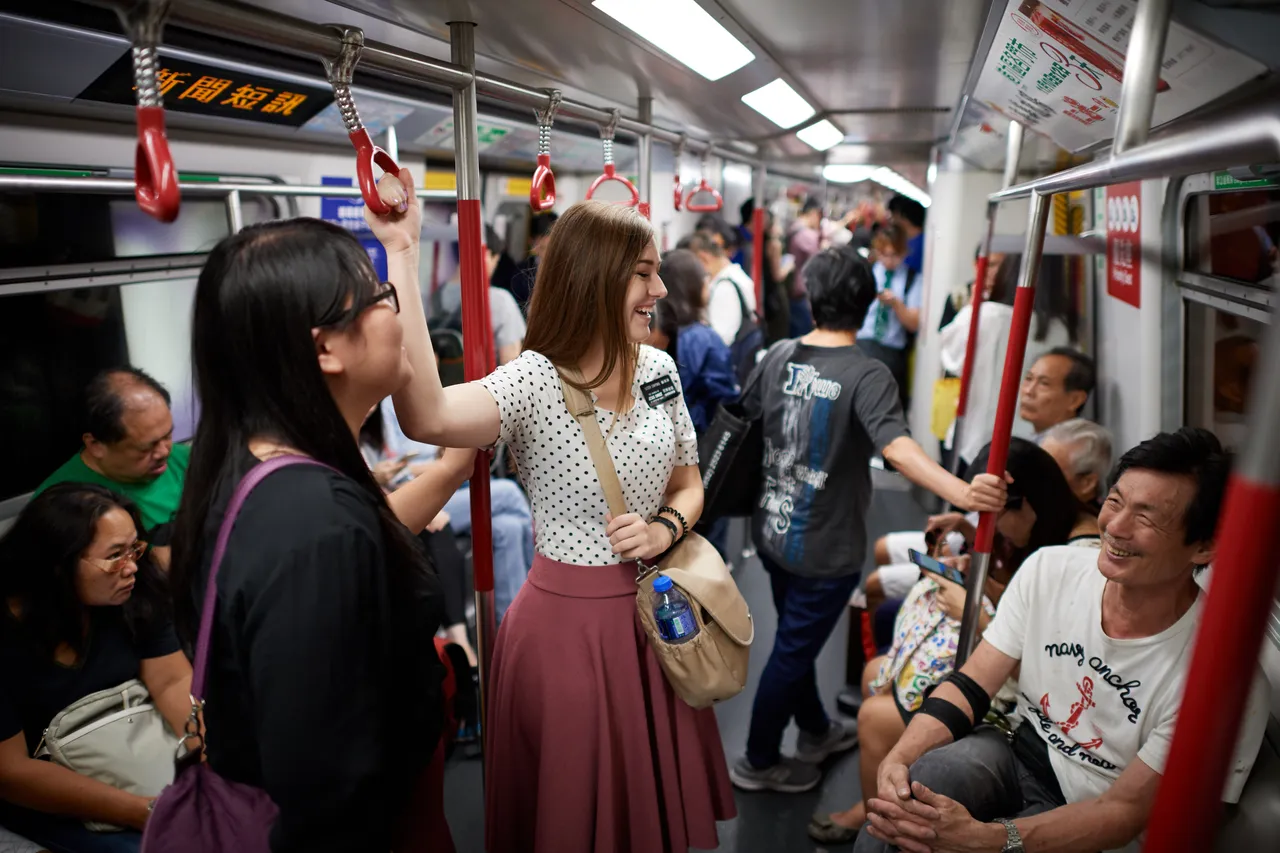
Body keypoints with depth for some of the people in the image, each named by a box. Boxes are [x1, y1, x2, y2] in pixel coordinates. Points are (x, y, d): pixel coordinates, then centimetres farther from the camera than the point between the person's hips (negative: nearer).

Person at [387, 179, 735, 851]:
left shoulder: (658, 371, 0)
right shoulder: (534, 381, -19)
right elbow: (426, 418, -40)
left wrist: (664, 529, -11)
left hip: (652, 614, 6)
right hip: (566, 623, -5)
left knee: (660, 796, 23)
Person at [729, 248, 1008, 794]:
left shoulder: (779, 356, -3)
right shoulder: (866, 375, -20)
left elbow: (741, 422, 8)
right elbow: (896, 447, -36)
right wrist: (961, 492, -47)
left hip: (773, 532, 6)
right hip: (824, 549, -6)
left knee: (796, 640, 25)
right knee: (793, 652, 11)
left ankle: (816, 732, 48)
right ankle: (759, 763, 29)